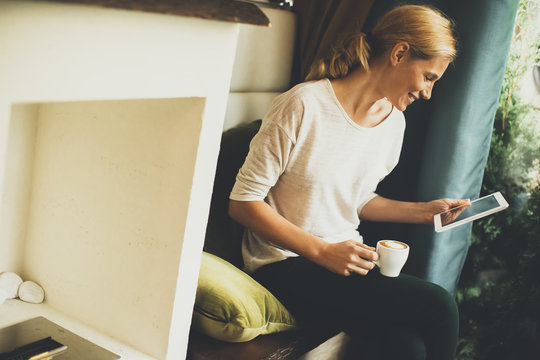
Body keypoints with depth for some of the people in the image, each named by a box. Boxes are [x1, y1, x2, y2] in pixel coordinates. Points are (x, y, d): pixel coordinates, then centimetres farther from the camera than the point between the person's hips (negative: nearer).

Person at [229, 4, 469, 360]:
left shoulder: (394, 121, 9)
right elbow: (243, 202, -15)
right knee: (438, 307, -21)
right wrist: (323, 251, -21)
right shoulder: (304, 106, -16)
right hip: (287, 267, -6)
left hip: (346, 260, 7)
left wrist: (422, 211, 10)